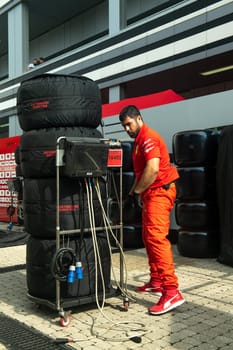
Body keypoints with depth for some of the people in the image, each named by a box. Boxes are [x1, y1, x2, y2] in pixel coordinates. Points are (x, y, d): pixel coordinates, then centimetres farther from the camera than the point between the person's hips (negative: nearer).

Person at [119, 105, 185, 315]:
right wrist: (135, 191, 9)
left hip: (159, 191, -11)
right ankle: (156, 282, 23)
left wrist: (135, 191, -14)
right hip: (152, 193, 11)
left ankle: (172, 292, -20)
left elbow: (153, 169, -24)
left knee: (156, 237, -19)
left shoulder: (148, 138, -12)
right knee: (149, 238, 13)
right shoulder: (140, 140, 20)